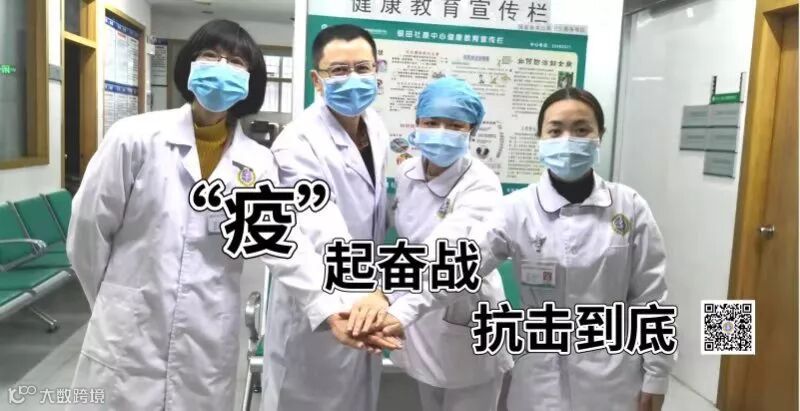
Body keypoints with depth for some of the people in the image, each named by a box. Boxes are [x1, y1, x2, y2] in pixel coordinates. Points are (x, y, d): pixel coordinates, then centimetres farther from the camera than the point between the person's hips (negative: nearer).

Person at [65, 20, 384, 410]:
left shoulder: (258, 163, -1)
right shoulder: (136, 137, -7)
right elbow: (88, 228, 0)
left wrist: (329, 307, -22)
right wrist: (114, 302, 9)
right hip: (127, 339, -1)